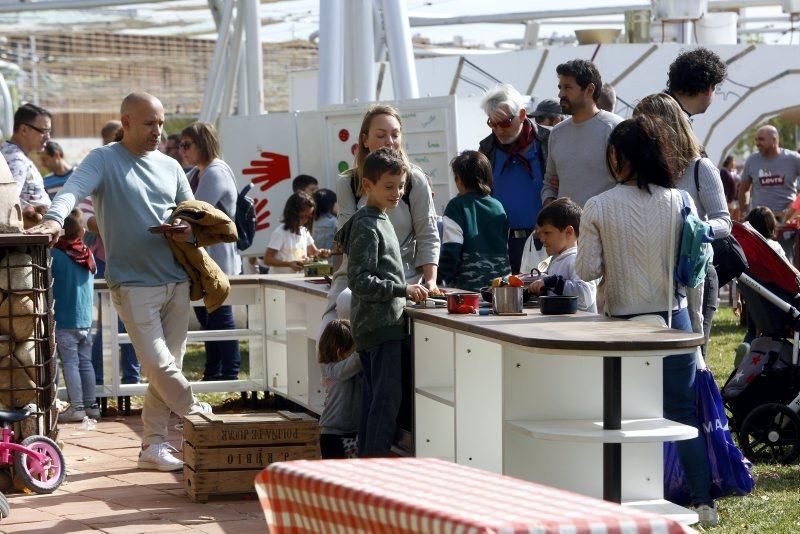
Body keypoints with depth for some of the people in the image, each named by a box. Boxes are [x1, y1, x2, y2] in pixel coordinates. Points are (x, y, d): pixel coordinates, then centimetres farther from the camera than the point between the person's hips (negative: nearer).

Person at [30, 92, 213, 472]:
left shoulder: (169, 166, 14)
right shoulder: (103, 161, -3)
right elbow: (74, 190, -21)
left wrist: (188, 231, -3)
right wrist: (55, 218, -42)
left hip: (177, 280, 6)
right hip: (133, 284, -6)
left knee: (169, 365, 5)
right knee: (158, 363, -14)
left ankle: (154, 444, 11)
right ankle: (197, 414, 6)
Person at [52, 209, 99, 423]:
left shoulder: (56, 255, -13)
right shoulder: (87, 253, 3)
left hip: (65, 321, -5)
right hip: (86, 319, 5)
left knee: (70, 364, -2)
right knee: (85, 362, 12)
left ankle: (77, 407, -3)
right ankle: (91, 405, 14)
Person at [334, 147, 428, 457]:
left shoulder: (379, 221, 17)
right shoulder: (367, 227, -14)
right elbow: (359, 280, -20)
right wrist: (403, 290, -23)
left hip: (374, 327, 10)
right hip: (382, 326, -10)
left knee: (374, 399, 12)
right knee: (388, 399, -12)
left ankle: (365, 463, 16)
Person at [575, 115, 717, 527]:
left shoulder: (598, 208, -8)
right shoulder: (679, 202, -4)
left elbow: (587, 270, -5)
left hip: (624, 320, -1)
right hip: (674, 316, 1)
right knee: (683, 412, 8)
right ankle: (703, 502, 5)